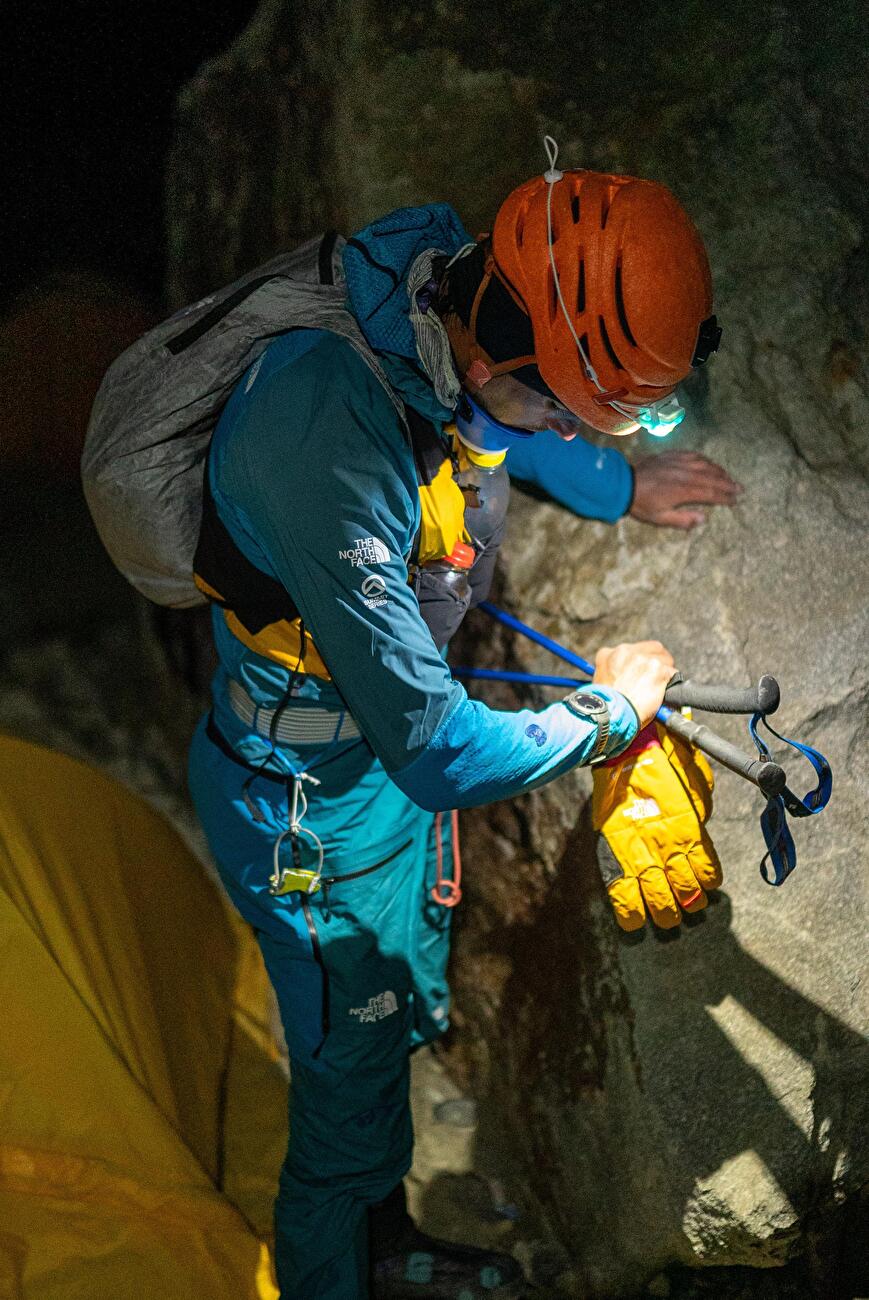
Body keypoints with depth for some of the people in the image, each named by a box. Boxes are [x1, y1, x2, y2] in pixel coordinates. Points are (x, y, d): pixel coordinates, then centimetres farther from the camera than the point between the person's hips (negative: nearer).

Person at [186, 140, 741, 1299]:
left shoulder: (458, 331, -15)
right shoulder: (332, 435, -42)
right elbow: (437, 750, -37)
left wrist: (619, 487, 8)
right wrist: (611, 707, -21)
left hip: (400, 756, 8)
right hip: (318, 812, -8)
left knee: (406, 1023, 28)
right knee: (349, 1081, 13)